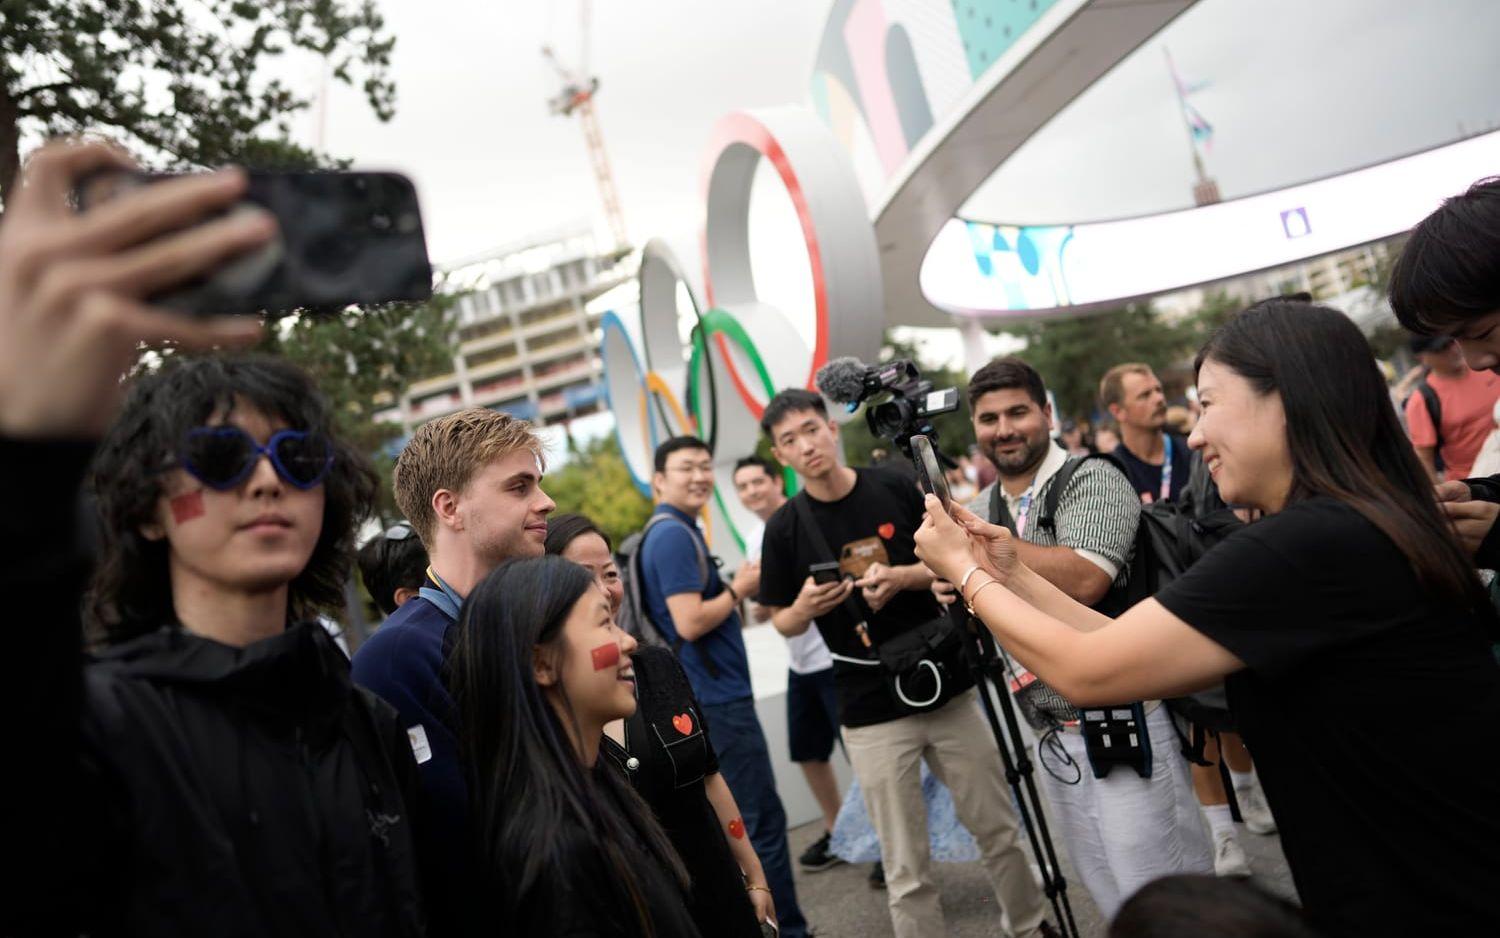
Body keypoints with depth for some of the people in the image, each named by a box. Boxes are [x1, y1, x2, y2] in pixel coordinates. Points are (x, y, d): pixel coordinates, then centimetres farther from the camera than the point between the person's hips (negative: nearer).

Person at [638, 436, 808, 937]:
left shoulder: (674, 533, 15)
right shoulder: (674, 536, -16)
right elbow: (690, 622, -24)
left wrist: (735, 589, 8)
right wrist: (739, 589, -11)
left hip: (710, 698, 11)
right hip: (718, 700, -11)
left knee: (744, 820, 19)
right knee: (762, 821, -2)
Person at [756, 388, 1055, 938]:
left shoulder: (897, 489, -3)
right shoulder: (785, 528, -4)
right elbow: (784, 623, 4)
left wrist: (902, 577, -17)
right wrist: (806, 607, -18)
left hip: (948, 688, 2)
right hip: (872, 712, -2)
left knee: (1000, 831, 15)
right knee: (906, 870, 3)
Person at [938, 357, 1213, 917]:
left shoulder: (1090, 479, -9)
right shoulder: (977, 511, 11)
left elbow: (1083, 582, -26)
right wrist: (953, 592, -3)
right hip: (1053, 740, 7)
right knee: (1112, 905, 17)